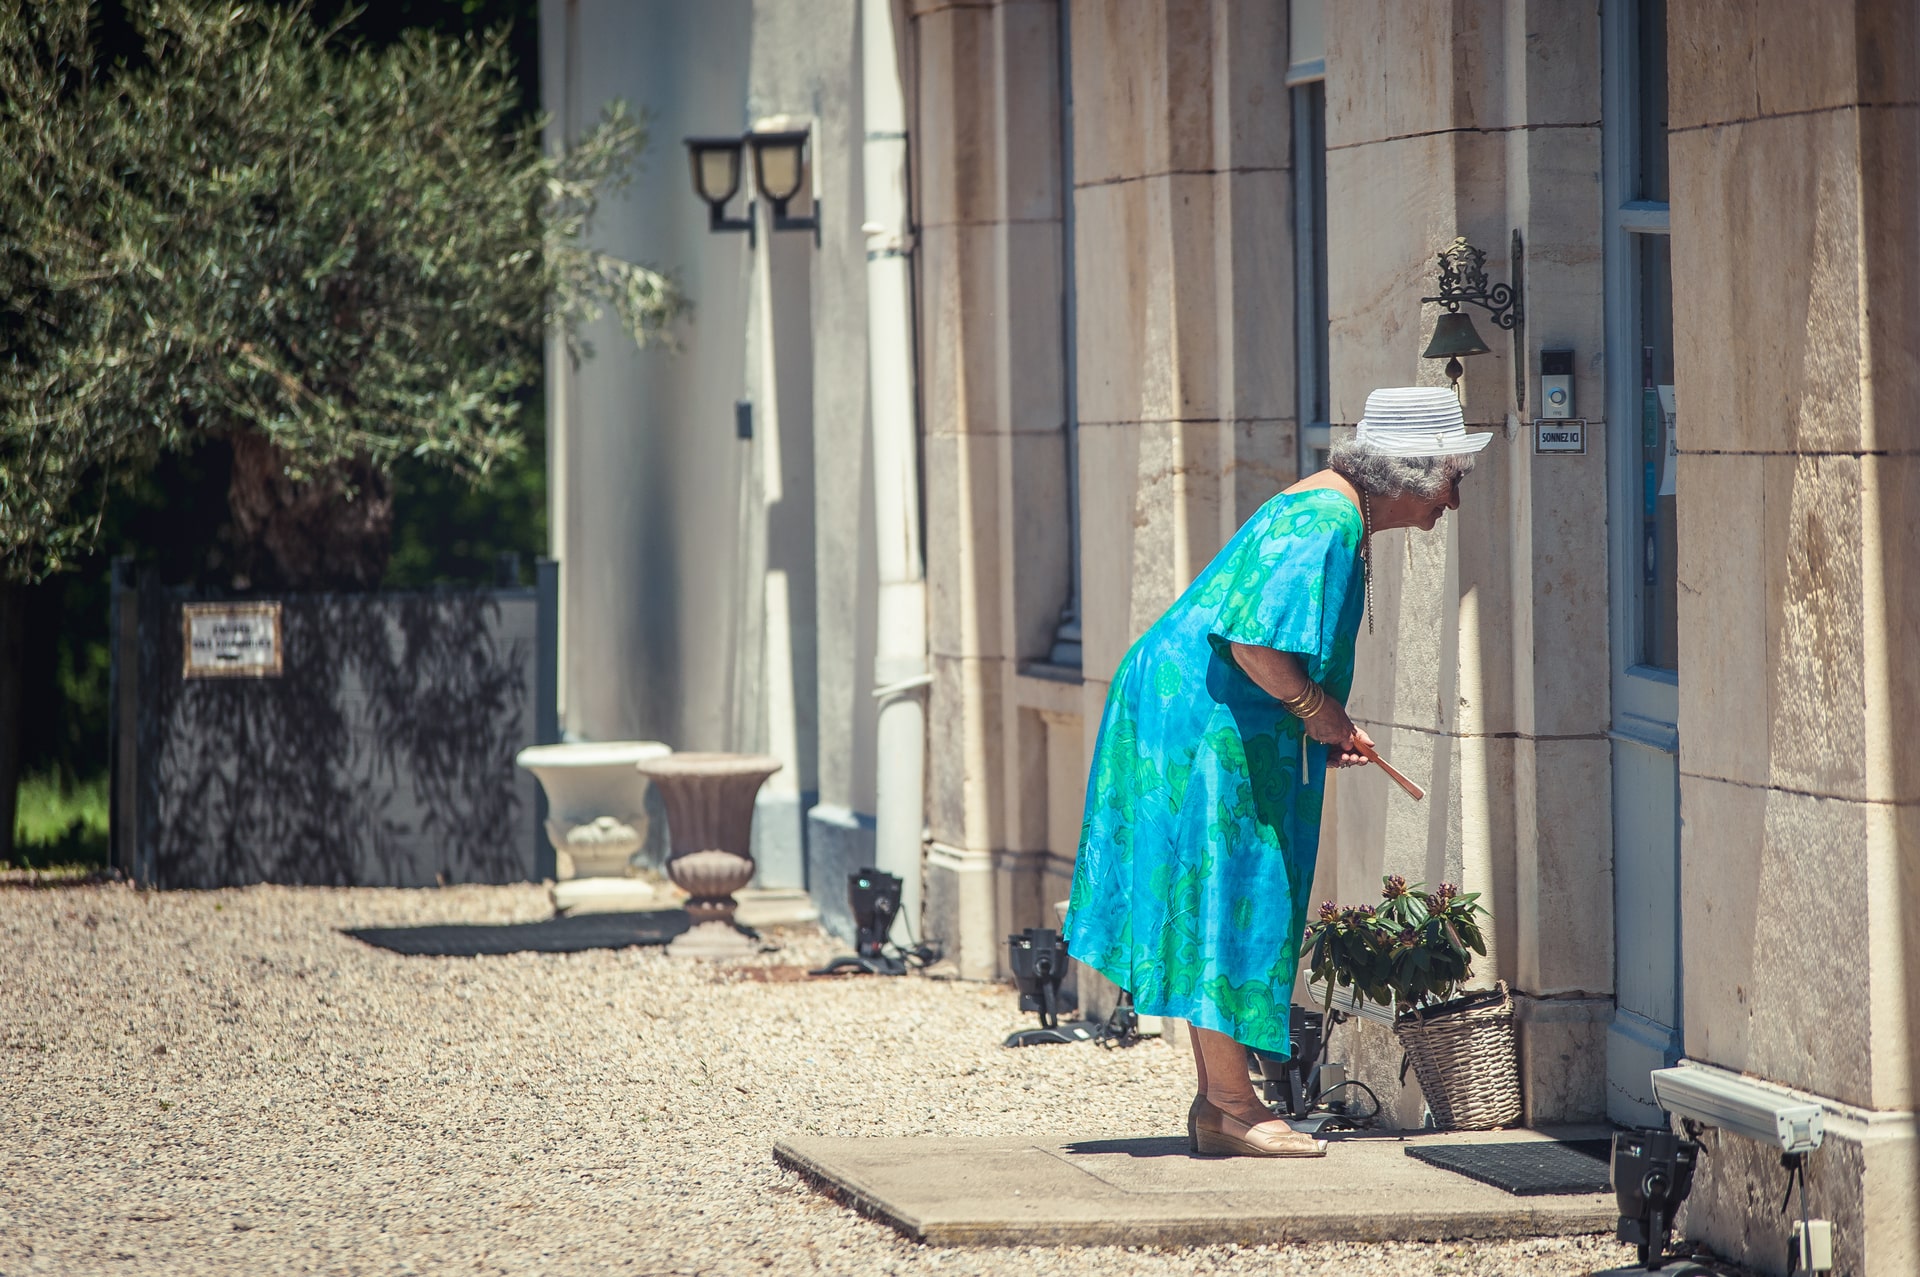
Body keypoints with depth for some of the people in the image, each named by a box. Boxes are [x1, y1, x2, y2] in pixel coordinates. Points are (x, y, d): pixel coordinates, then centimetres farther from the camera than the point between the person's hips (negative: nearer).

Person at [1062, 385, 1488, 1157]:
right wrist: (1322, 716, -14)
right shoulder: (1328, 523, -21)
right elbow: (1257, 645, -28)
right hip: (1206, 722, -11)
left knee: (1229, 911, 12)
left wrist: (1327, 721, 11)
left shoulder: (1329, 508, 13)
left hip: (1189, 711, 11)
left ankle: (1219, 1102, 17)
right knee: (1227, 903, -6)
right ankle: (1229, 1108, -2)